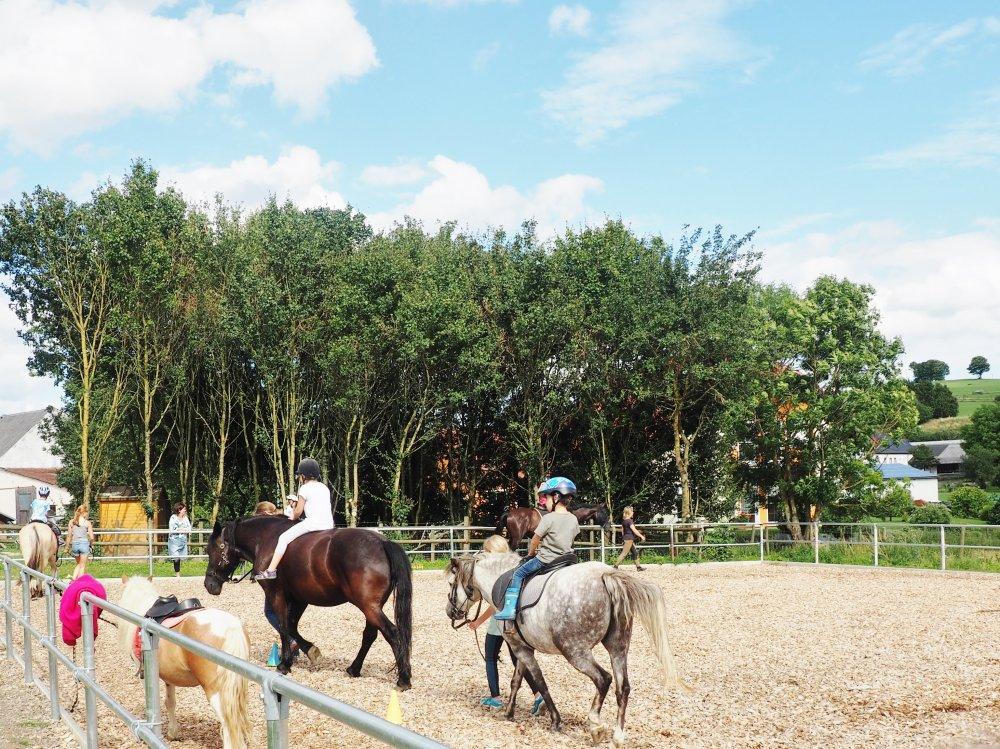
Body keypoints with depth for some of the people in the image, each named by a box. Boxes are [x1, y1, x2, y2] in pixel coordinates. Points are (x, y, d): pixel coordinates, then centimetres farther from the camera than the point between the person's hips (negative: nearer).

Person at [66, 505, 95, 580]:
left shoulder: (72, 522, 4)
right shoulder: (87, 522, -4)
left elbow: (69, 536, 5)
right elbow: (91, 537, -5)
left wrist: (68, 547, 14)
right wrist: (90, 543, 15)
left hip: (74, 544, 3)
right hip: (84, 543, -3)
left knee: (79, 564, 23)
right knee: (82, 566, 7)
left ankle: (74, 577, 7)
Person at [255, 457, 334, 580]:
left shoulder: (305, 489, 0)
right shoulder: (324, 487, 20)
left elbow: (298, 511, 1)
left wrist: (293, 517, 22)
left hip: (312, 523, -7)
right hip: (329, 525, 7)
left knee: (283, 538, -2)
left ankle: (271, 570, -10)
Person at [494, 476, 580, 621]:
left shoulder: (548, 518, -16)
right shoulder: (574, 519, 2)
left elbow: (535, 540, -7)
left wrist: (530, 554, 12)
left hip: (545, 560, -6)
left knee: (518, 574, 6)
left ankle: (510, 608, -3)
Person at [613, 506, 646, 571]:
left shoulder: (624, 521, 10)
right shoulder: (630, 521, -17)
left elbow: (623, 531, 16)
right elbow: (634, 530, -20)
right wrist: (641, 536, -14)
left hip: (625, 538, 10)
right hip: (629, 538, -10)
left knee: (635, 552, 14)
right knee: (624, 553, -7)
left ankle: (638, 567, 17)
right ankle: (616, 566, -6)